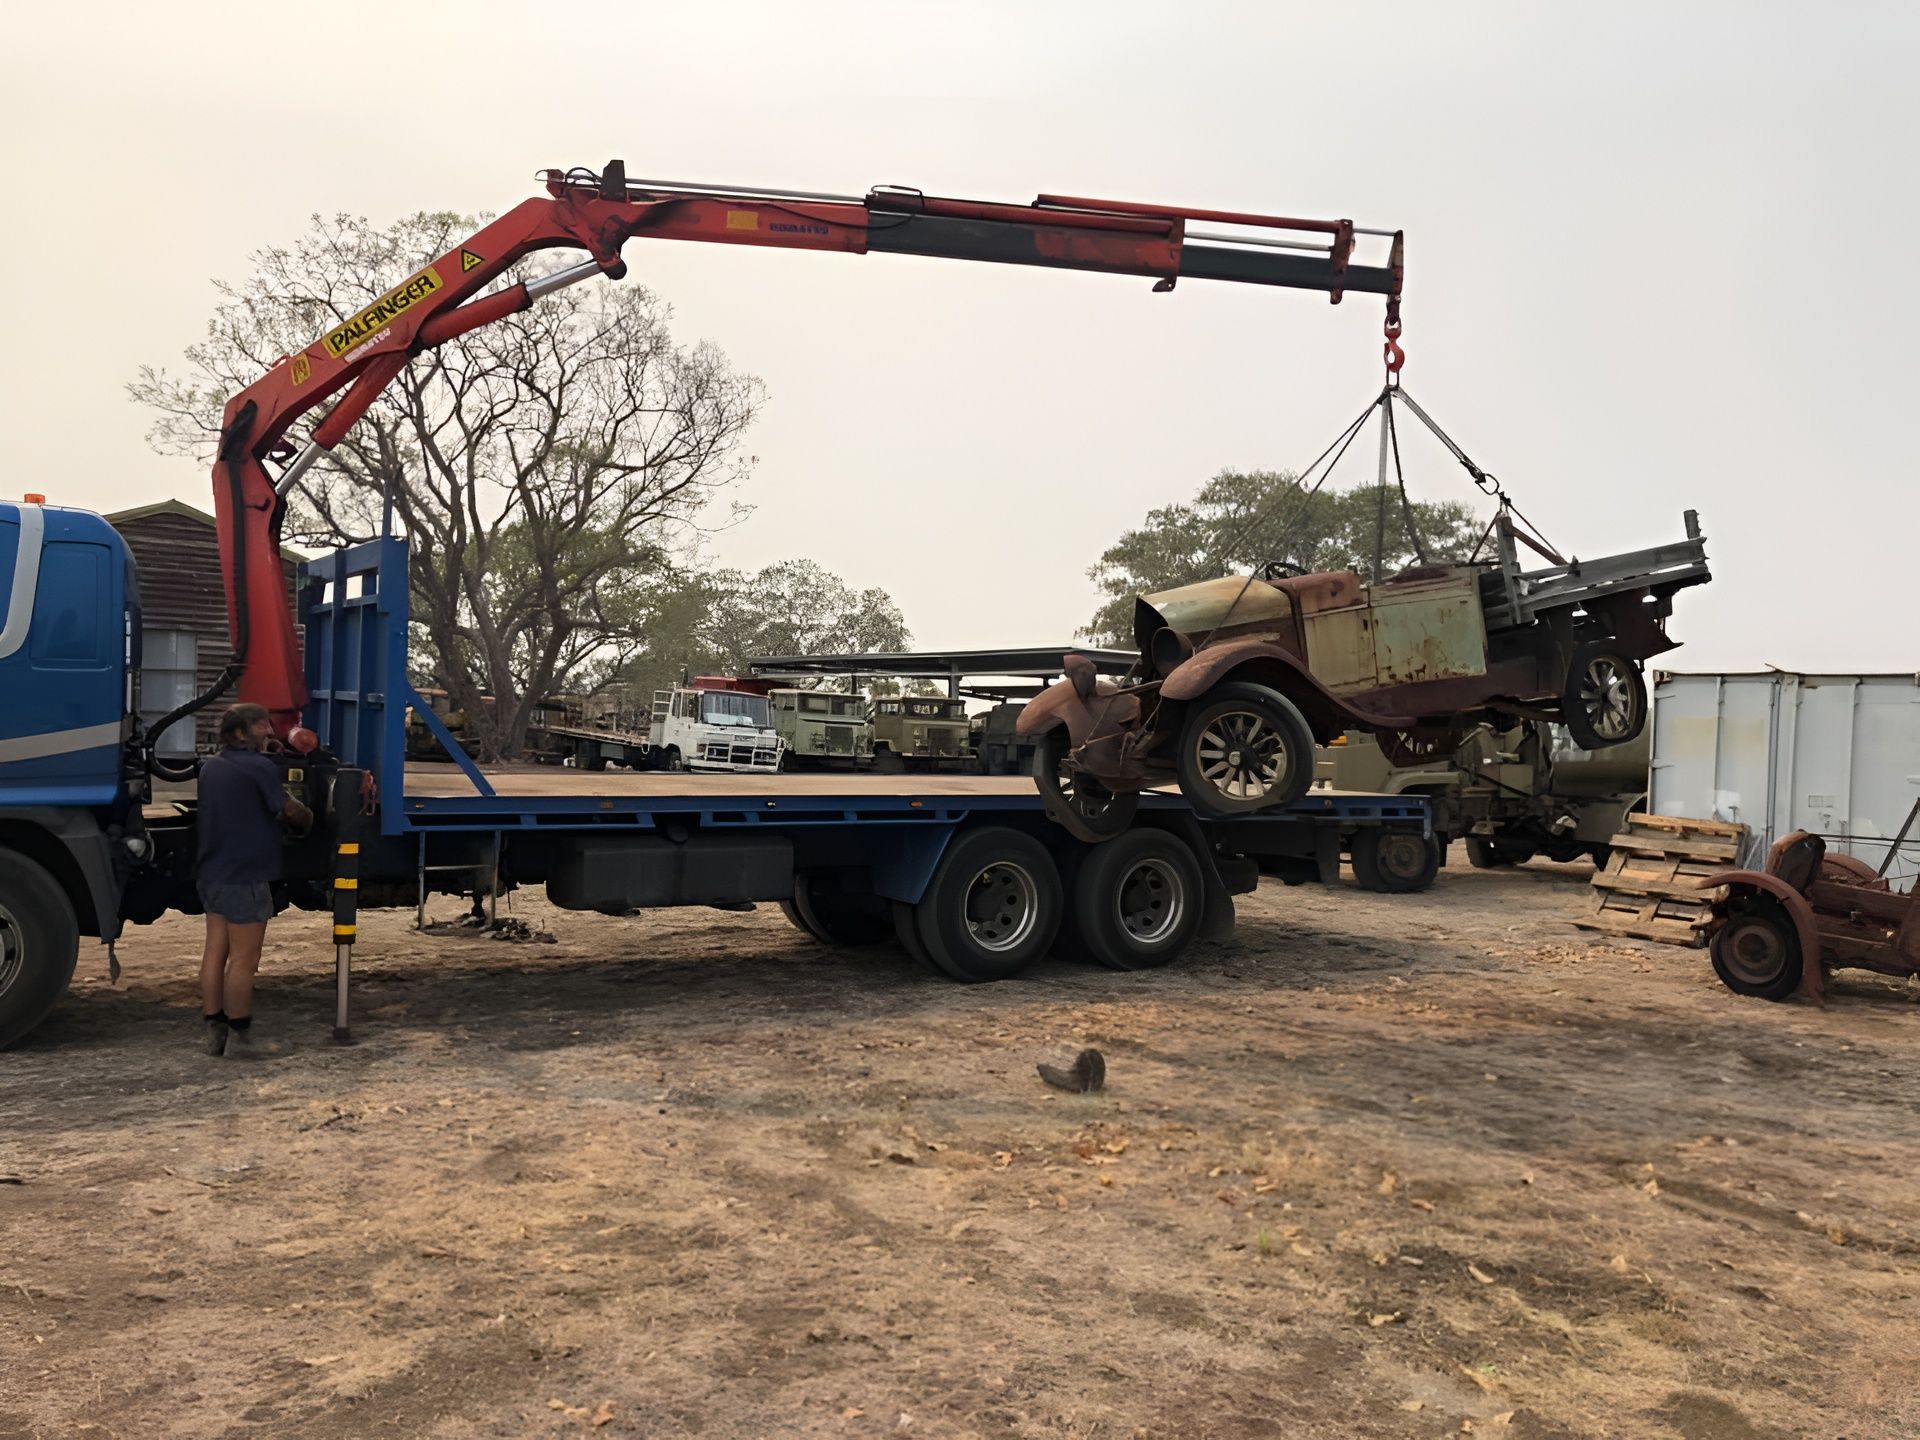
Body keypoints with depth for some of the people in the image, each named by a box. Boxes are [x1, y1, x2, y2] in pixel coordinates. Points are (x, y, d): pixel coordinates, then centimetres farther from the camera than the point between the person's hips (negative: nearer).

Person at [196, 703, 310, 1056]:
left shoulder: (211, 768, 16)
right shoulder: (259, 767, -12)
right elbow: (290, 810, -5)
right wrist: (309, 816, 15)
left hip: (212, 874, 9)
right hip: (246, 876, -9)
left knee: (215, 952, 10)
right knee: (243, 959, -4)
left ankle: (214, 1032, 15)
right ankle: (238, 1036, 1)